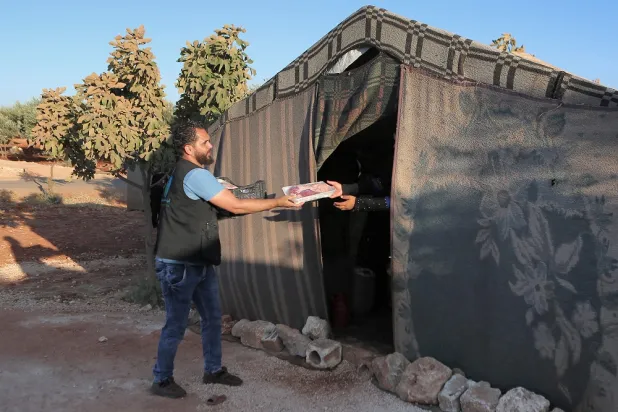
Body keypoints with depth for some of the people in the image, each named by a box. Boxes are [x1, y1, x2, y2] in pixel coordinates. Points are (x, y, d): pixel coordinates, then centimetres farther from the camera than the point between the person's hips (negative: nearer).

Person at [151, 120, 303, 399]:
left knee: (212, 317, 15)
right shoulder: (195, 174, -19)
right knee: (176, 325, 3)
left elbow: (223, 207, 17)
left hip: (199, 262, 10)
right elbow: (236, 206, -19)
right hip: (178, 265, -10)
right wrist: (277, 202, -12)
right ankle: (162, 380, 20)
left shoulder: (184, 173, 14)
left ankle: (213, 370, 29)